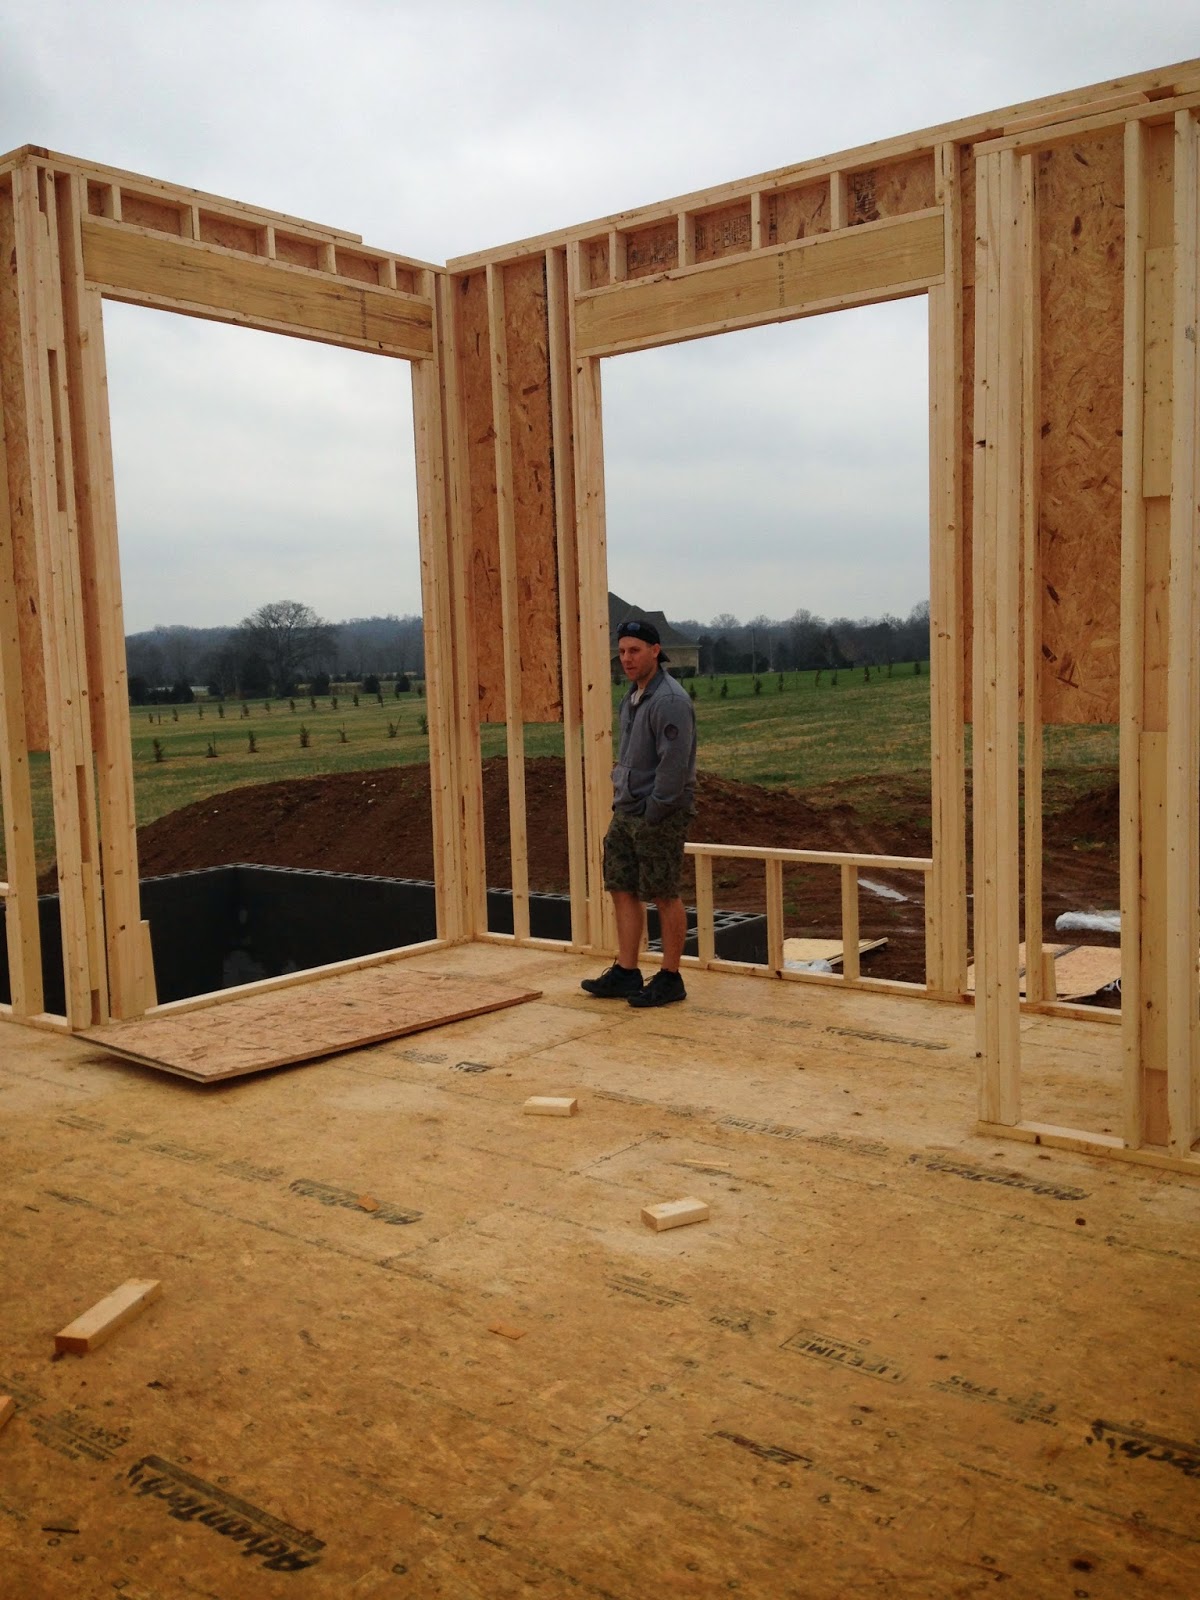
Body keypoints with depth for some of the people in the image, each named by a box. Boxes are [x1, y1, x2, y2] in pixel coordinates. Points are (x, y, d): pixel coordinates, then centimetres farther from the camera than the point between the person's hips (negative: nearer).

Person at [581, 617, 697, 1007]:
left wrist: (653, 813, -19)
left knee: (664, 896, 0)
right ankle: (626, 973, 20)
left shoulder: (670, 701, -18)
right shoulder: (632, 696, 13)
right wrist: (620, 796, 13)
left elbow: (674, 765, -22)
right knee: (622, 890, 11)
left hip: (659, 815, -9)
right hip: (626, 811, 9)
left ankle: (670, 979, 11)